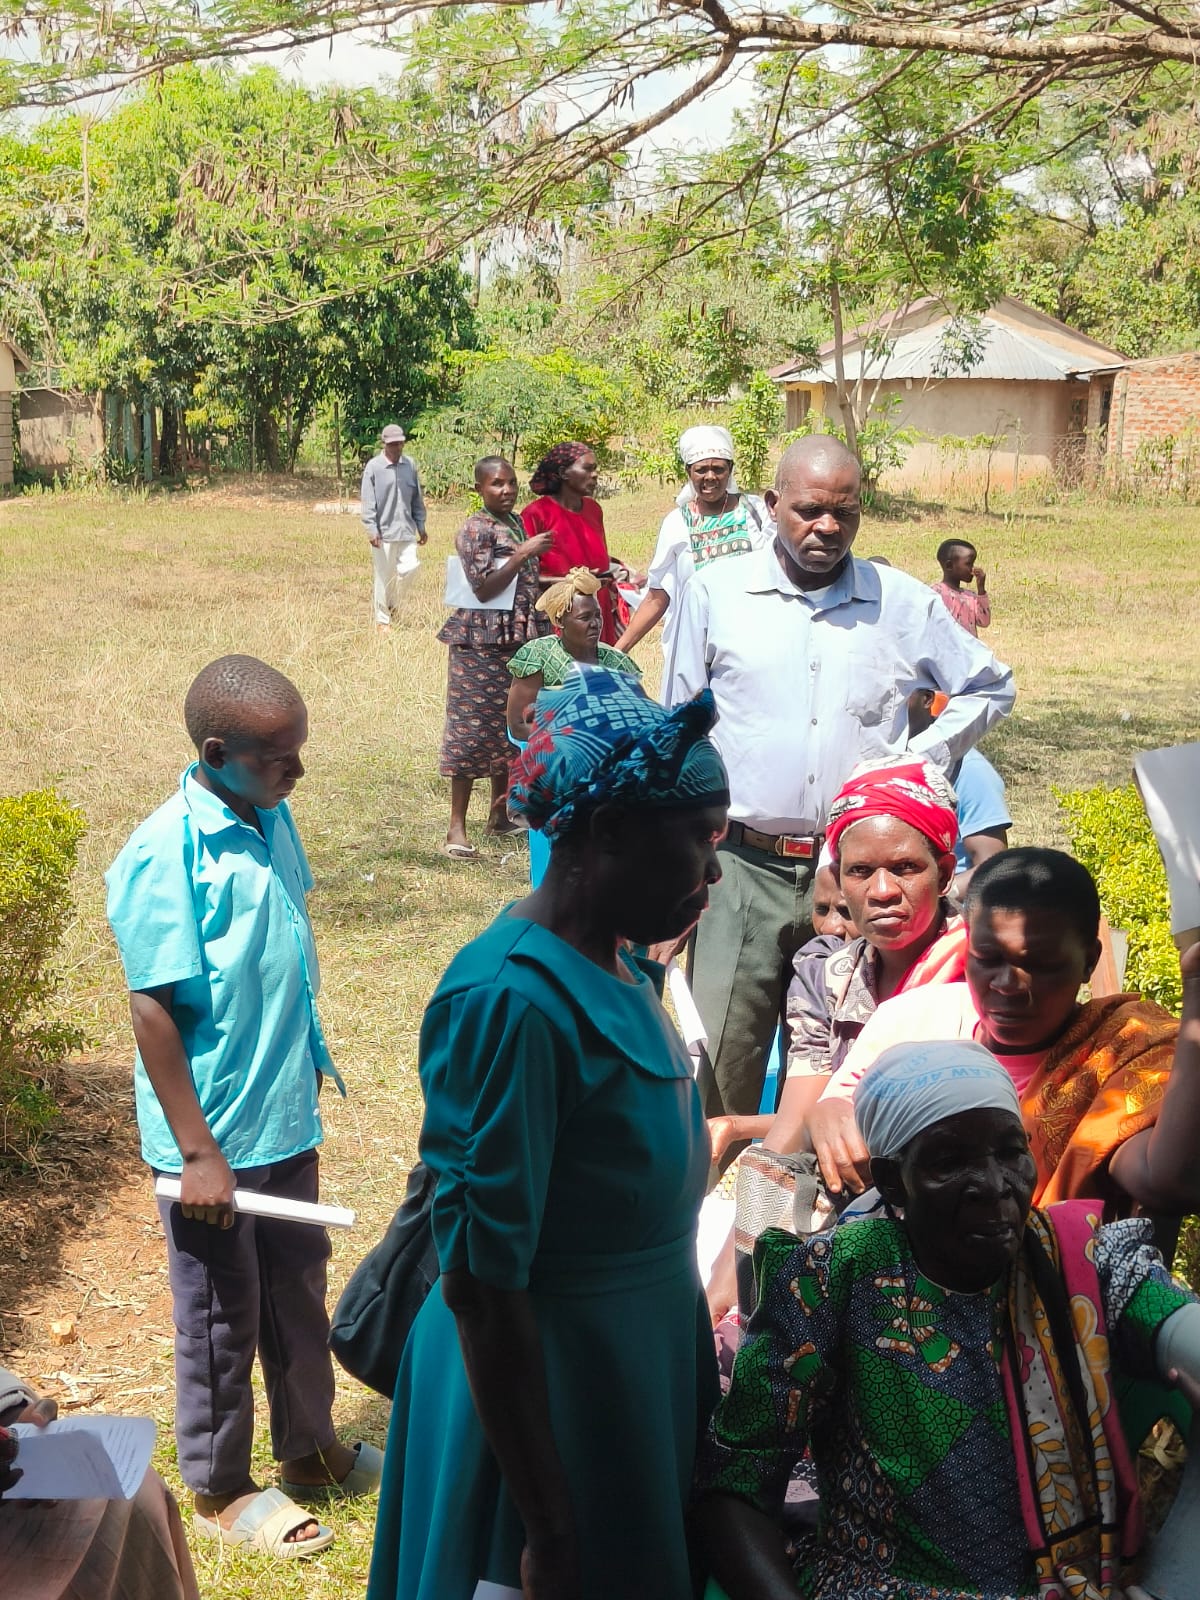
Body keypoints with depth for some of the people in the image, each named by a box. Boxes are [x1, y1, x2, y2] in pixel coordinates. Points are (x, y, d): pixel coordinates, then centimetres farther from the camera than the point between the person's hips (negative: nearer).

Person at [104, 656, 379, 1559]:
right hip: (216, 1136, -7)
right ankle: (220, 1490, 29)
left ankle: (309, 1448, 40)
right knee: (222, 1318, 10)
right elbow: (153, 1012, -21)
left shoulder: (272, 819, -1)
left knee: (298, 1295, 21)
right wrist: (198, 1152, -19)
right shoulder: (166, 858, -23)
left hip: (288, 1118, 7)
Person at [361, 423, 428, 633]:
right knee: (384, 577, 2)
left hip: (406, 530, 3)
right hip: (383, 531, -3)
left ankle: (394, 603, 20)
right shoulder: (373, 467, -6)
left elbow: (417, 499, 13)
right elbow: (368, 502, -7)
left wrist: (421, 526, 12)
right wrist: (372, 530, -13)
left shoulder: (410, 465, 6)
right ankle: (382, 620, 14)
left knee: (409, 568, -7)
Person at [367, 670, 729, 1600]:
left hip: (643, 1375, 8)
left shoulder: (620, 965, 2)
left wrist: (696, 1368, 19)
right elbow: (480, 1286, -24)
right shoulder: (513, 1001, -25)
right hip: (545, 1395, -8)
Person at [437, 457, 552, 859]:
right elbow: (484, 588, -19)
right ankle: (457, 827, -2)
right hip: (482, 644, -8)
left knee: (510, 728, 13)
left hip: (519, 641, 8)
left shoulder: (518, 523, 13)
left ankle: (500, 814, 25)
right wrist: (524, 553, -22)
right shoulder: (474, 530, -11)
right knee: (473, 731, -5)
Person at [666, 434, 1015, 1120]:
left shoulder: (903, 602, 6)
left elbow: (992, 686, 18)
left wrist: (917, 760, 5)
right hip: (745, 866, 0)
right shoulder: (717, 591, 4)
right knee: (722, 1060, -1)